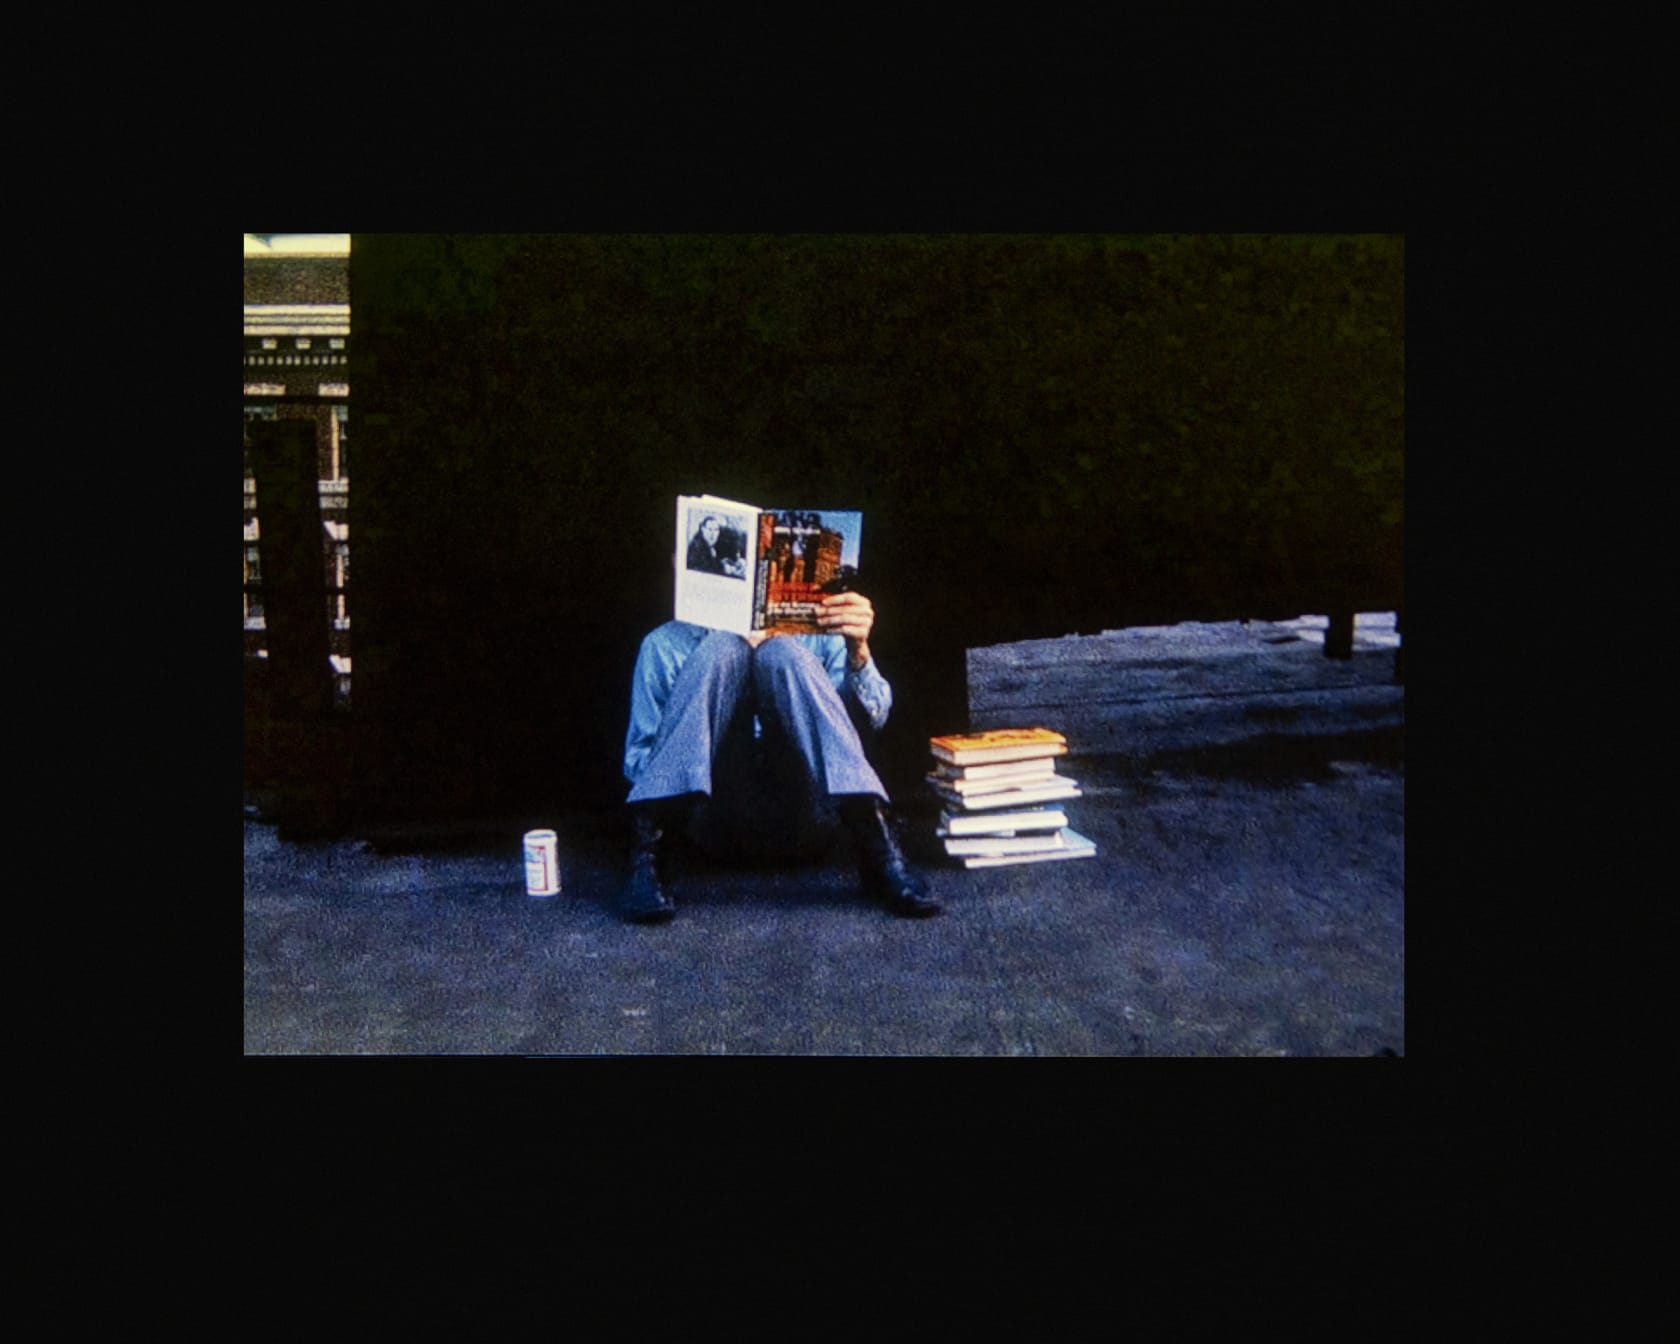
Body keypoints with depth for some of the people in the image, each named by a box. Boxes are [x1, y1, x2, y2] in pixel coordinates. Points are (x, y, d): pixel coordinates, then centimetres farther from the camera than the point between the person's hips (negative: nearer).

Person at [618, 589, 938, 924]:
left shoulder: (817, 634, 18)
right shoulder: (670, 642, 15)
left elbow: (869, 720, 1)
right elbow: (637, 762, 9)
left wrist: (858, 651, -20)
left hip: (801, 823, 1)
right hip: (717, 823, -1)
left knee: (782, 652, -19)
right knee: (723, 648, -17)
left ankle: (878, 850, -34)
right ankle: (643, 861, -32)